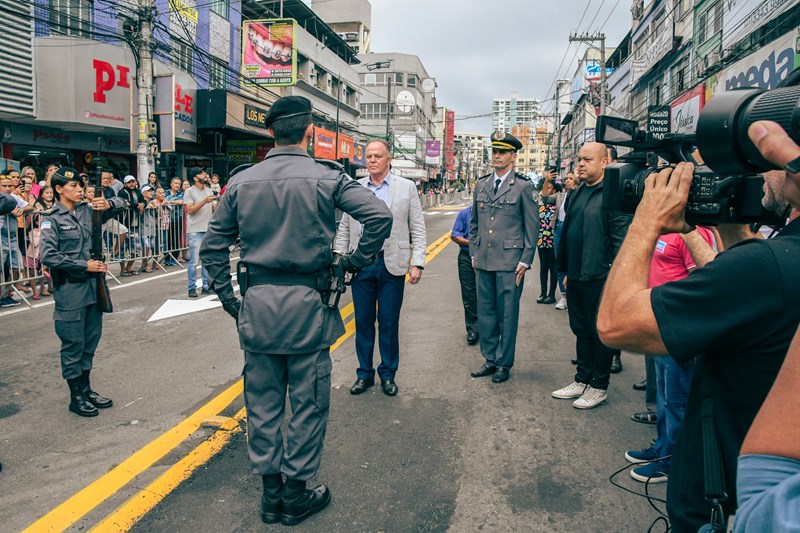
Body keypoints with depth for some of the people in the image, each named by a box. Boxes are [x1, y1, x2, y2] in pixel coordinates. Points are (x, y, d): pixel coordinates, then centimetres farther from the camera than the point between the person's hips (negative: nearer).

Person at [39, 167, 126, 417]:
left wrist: (109, 204, -7)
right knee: (73, 344, 4)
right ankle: (76, 397, 16)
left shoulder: (87, 210, 6)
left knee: (91, 341, 14)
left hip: (93, 285, 6)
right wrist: (84, 265, -17)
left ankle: (86, 389, 28)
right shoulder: (52, 218, -9)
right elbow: (48, 256, -17)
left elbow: (121, 203, 15)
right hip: (70, 290, -6)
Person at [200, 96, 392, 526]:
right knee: (307, 402, 10)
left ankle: (270, 493, 28)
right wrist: (355, 262, -3)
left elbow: (213, 246, 7)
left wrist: (230, 300, 11)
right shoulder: (326, 177, -5)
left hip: (257, 305, 4)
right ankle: (296, 495, 22)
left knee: (262, 402, 15)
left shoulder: (241, 182, 5)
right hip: (306, 304, -3)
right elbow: (380, 216, -14)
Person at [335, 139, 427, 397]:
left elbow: (418, 229, 1)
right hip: (361, 264, 2)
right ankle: (365, 374, 23)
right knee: (363, 322, 9)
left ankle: (388, 374, 21)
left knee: (389, 323, 6)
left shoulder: (406, 187, 2)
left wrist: (418, 263, -7)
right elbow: (344, 228, 11)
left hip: (392, 265, -2)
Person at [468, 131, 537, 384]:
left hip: (509, 262, -5)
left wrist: (525, 261, -6)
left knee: (507, 314, 3)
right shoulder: (481, 185, 12)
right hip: (484, 261, 5)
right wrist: (474, 253, 12)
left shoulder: (523, 186, -2)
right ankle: (490, 359, 24)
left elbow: (532, 226, -2)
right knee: (485, 312, 11)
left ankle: (504, 363, 16)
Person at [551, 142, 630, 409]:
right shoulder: (579, 192, 12)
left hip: (599, 278, -8)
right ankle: (583, 380, 30)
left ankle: (599, 387, 19)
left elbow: (620, 237, -17)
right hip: (577, 276, 8)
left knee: (600, 332, 5)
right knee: (581, 330, 17)